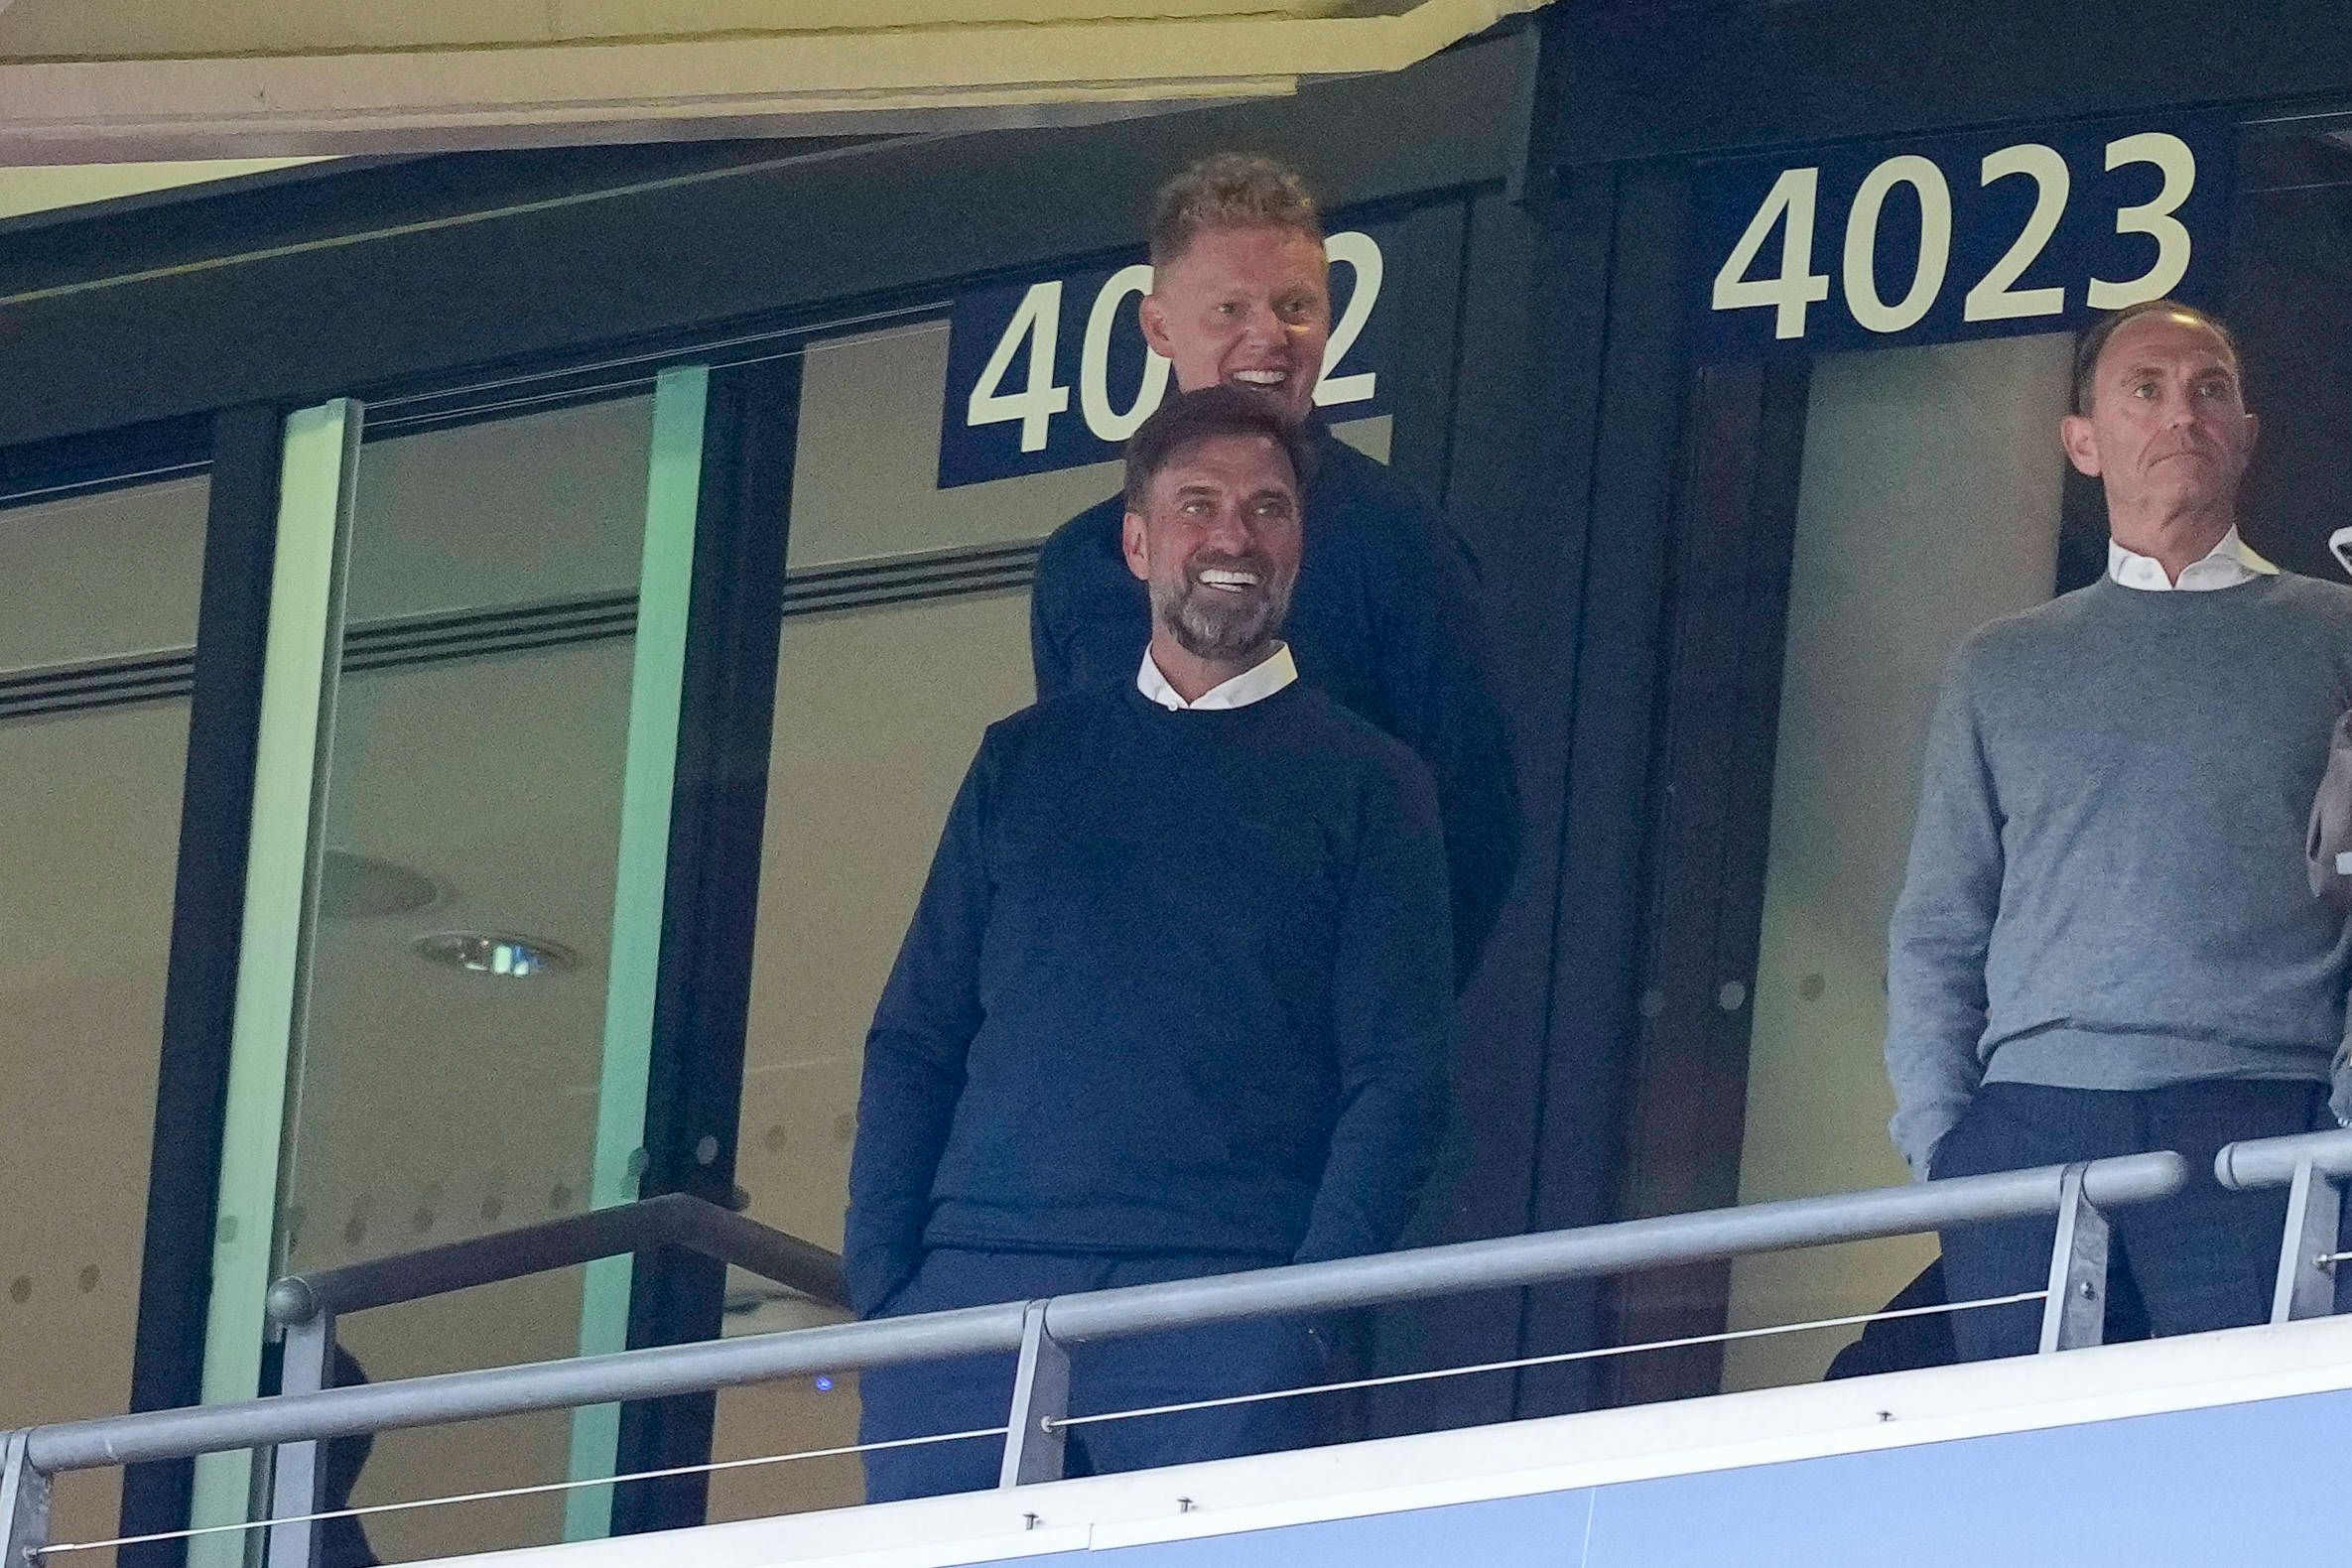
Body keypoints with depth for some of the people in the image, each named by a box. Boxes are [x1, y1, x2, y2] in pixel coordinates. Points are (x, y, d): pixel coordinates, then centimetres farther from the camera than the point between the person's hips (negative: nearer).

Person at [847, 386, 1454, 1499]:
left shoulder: (1369, 784, 11)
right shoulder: (1027, 760, 19)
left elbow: (1398, 1079, 3)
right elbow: (913, 1041, 16)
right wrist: (879, 1284, 2)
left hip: (1220, 1297, -2)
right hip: (973, 1285, 2)